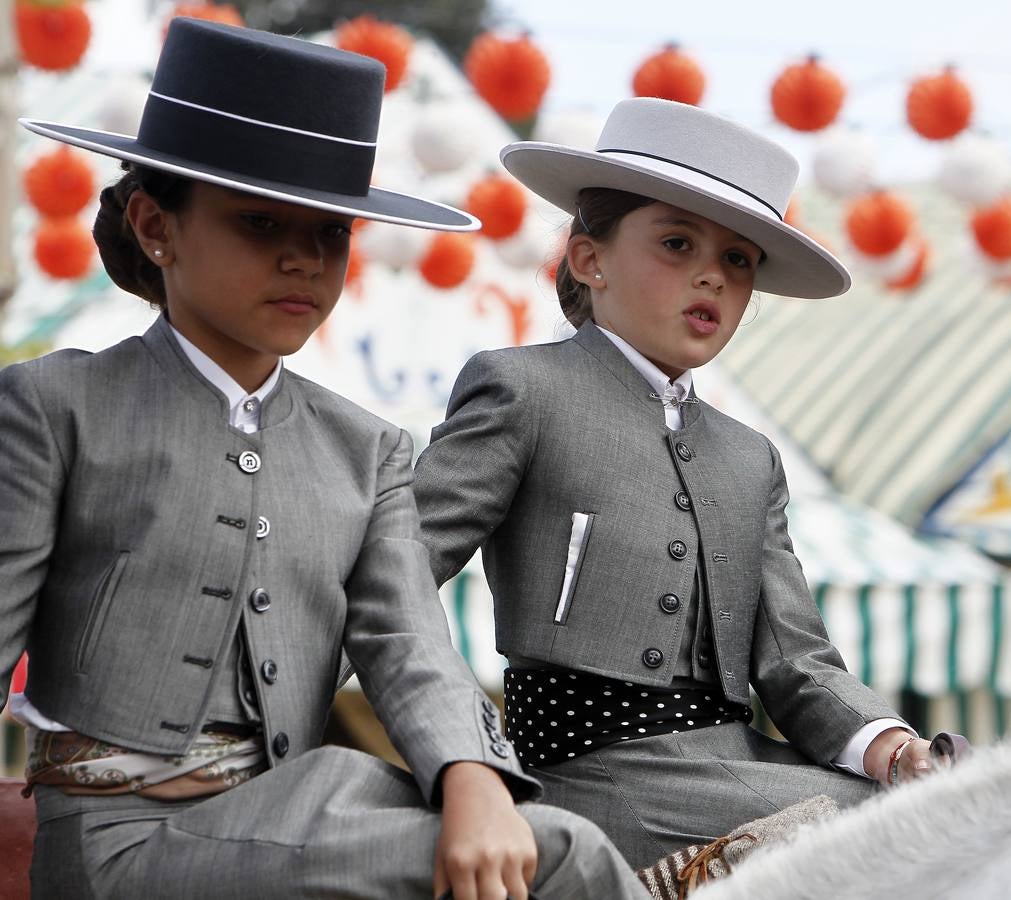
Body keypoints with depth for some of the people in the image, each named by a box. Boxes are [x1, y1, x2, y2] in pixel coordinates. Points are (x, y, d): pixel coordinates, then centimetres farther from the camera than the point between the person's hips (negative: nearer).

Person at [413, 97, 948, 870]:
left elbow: (794, 661, 13)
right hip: (604, 771, -7)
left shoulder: (751, 461, 22)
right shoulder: (520, 392, 2)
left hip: (742, 763, 7)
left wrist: (883, 743, -8)